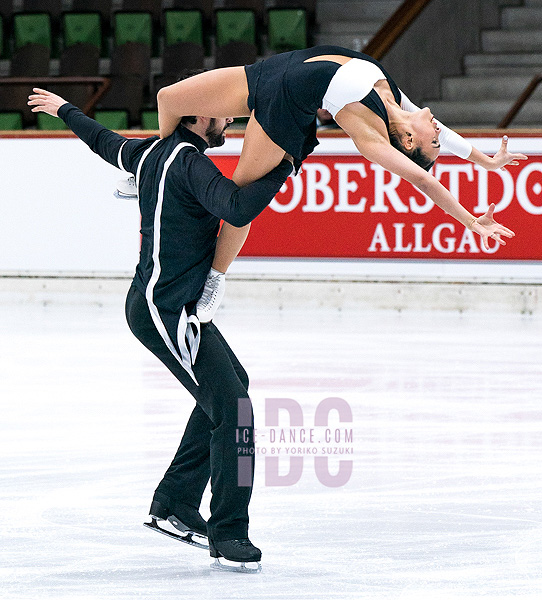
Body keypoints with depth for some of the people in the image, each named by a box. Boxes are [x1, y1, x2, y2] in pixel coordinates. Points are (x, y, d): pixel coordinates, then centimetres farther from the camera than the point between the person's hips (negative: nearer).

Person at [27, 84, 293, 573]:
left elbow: (104, 140, 30)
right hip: (165, 312, -11)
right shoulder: (190, 162, -18)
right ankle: (228, 534, -14)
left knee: (232, 381, 20)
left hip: (159, 302, 11)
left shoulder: (153, 152, 11)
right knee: (231, 406, -15)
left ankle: (175, 504, 24)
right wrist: (283, 166, -25)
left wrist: (64, 110, 48)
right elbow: (238, 210, -33)